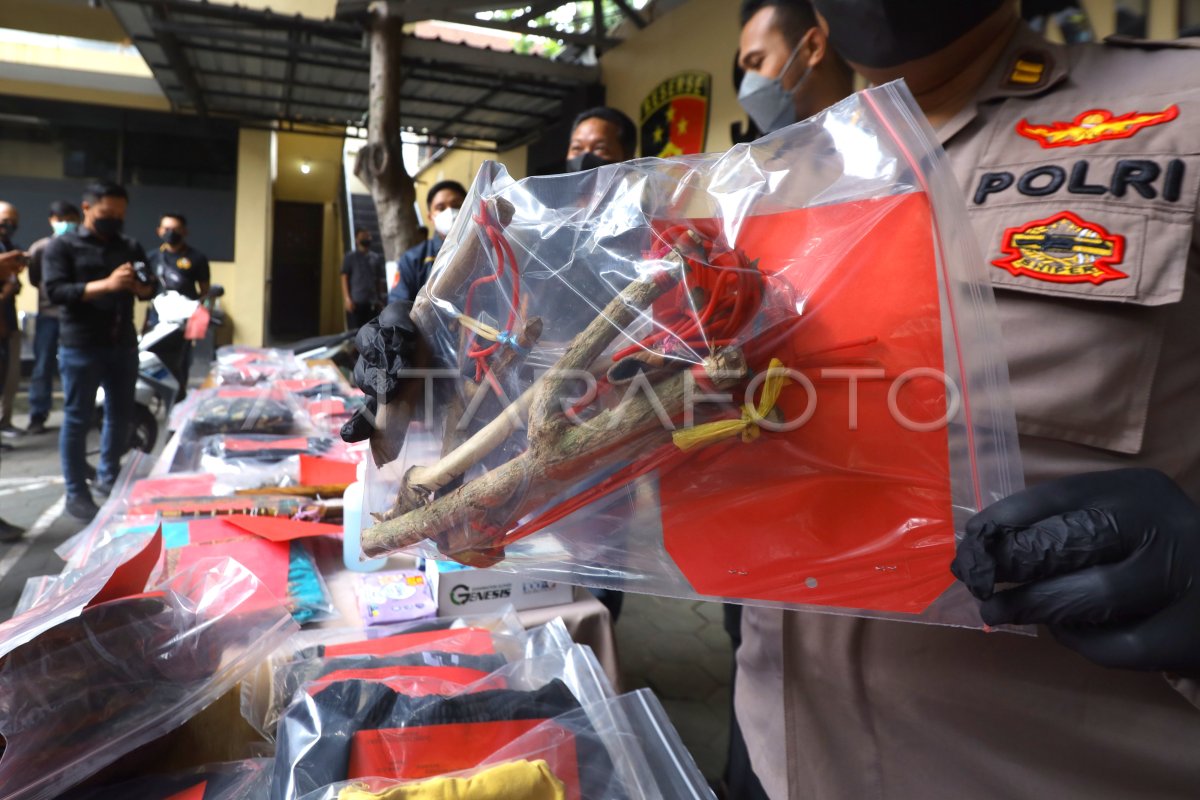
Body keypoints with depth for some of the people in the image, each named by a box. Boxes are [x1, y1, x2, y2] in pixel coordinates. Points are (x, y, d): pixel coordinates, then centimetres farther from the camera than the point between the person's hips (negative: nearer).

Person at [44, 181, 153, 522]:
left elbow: (149, 290, 12)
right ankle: (76, 494, 9)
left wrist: (141, 287, -13)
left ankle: (109, 477, 29)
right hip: (80, 348, -4)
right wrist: (105, 284, -25)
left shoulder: (131, 248, 13)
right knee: (77, 420, 1)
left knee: (121, 416, 12)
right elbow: (55, 291, -12)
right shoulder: (62, 246, -1)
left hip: (124, 345, 5)